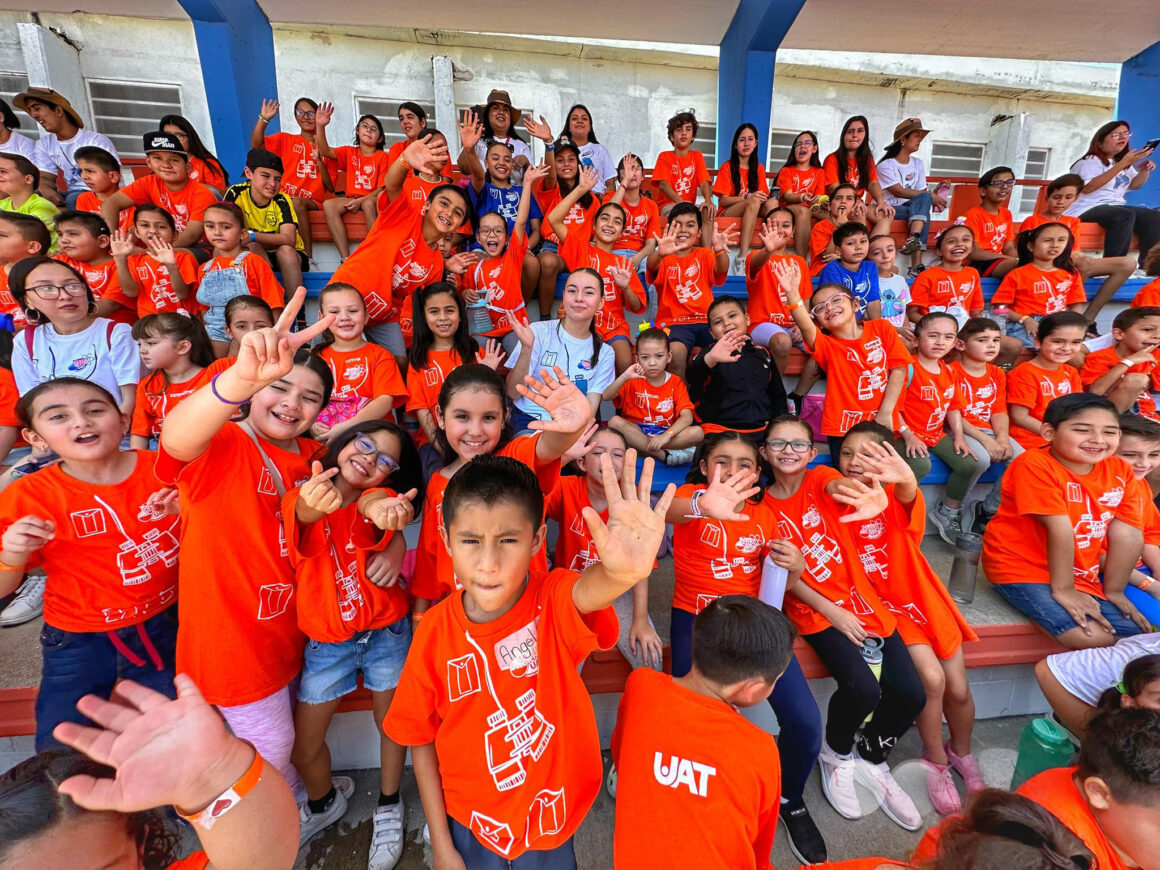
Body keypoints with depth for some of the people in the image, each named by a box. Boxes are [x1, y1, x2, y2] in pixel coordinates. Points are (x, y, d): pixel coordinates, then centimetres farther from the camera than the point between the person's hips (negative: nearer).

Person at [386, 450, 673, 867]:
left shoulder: (554, 602, -25)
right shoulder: (434, 629, -19)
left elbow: (587, 591, -50)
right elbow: (421, 740, -6)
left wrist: (623, 571, -72)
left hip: (551, 814, 0)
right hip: (469, 819, 1)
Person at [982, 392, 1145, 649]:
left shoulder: (1119, 470, -1)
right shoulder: (1035, 466, -22)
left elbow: (1128, 535, 1)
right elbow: (1060, 529, -21)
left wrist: (1113, 591, 1)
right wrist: (1062, 589, -21)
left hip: (1080, 572, 7)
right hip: (1022, 567, -7)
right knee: (1093, 637, -22)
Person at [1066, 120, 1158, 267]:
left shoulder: (1122, 161, 20)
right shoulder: (1090, 161, -5)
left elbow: (1134, 185, 30)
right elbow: (1087, 188, -23)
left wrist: (1144, 170, 8)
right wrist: (1123, 164, -23)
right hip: (1086, 209, -8)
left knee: (1152, 217, -17)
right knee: (1125, 215, -35)